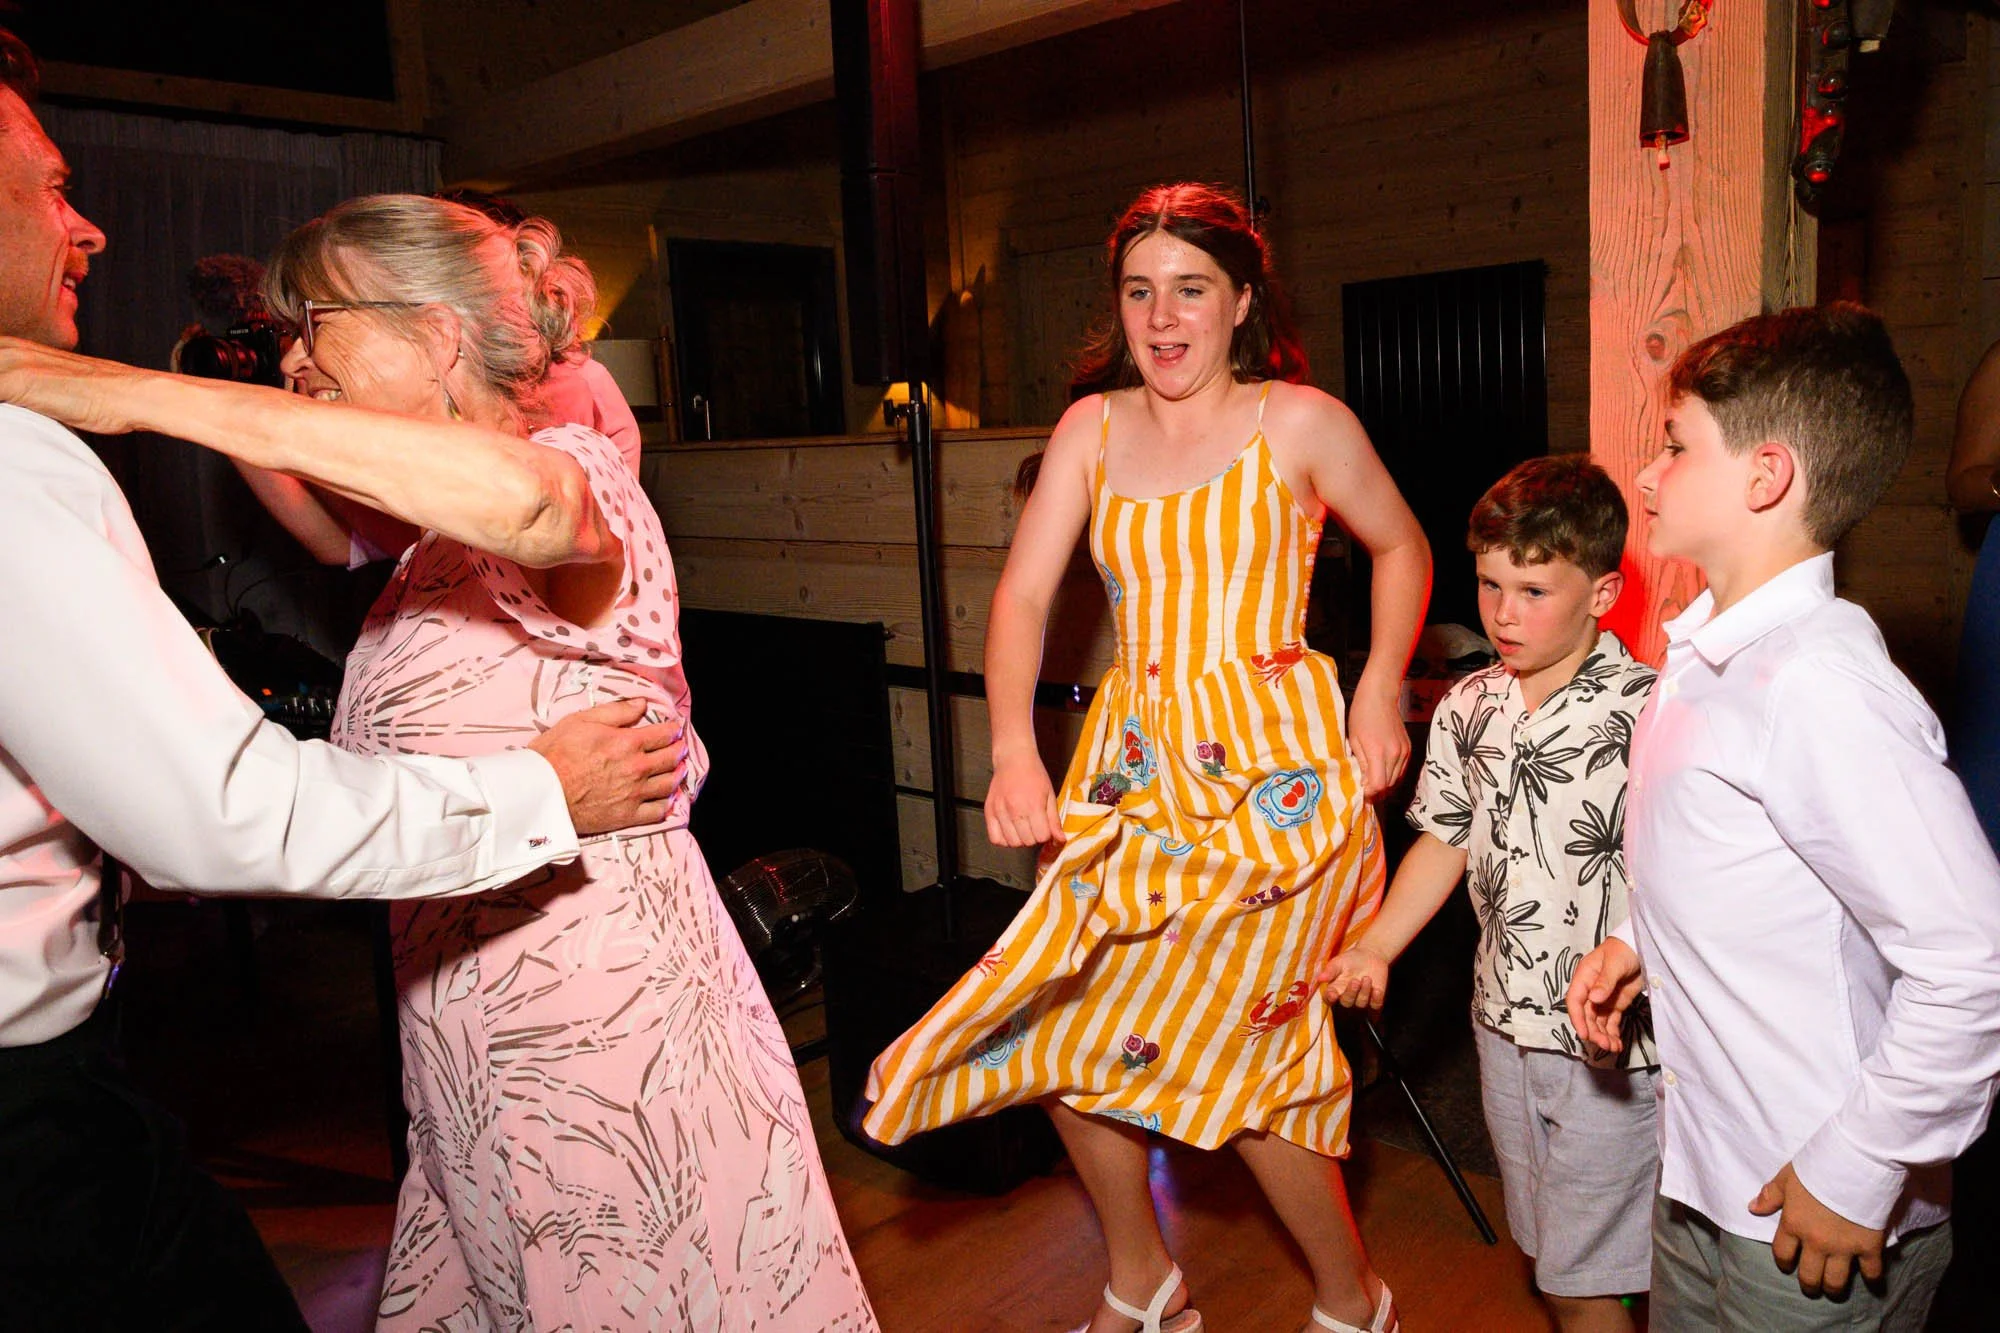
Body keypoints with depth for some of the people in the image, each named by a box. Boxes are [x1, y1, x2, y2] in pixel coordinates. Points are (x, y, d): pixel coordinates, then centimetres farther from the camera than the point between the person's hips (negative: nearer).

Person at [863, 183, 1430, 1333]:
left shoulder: (1301, 422, -3)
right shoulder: (1093, 427, 6)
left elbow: (1403, 548, 10)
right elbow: (1023, 595, 0)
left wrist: (1381, 695, -2)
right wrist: (1014, 752, -13)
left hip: (1272, 766, -4)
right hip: (1131, 760, 5)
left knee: (1220, 1044, -3)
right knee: (1064, 1036, 5)